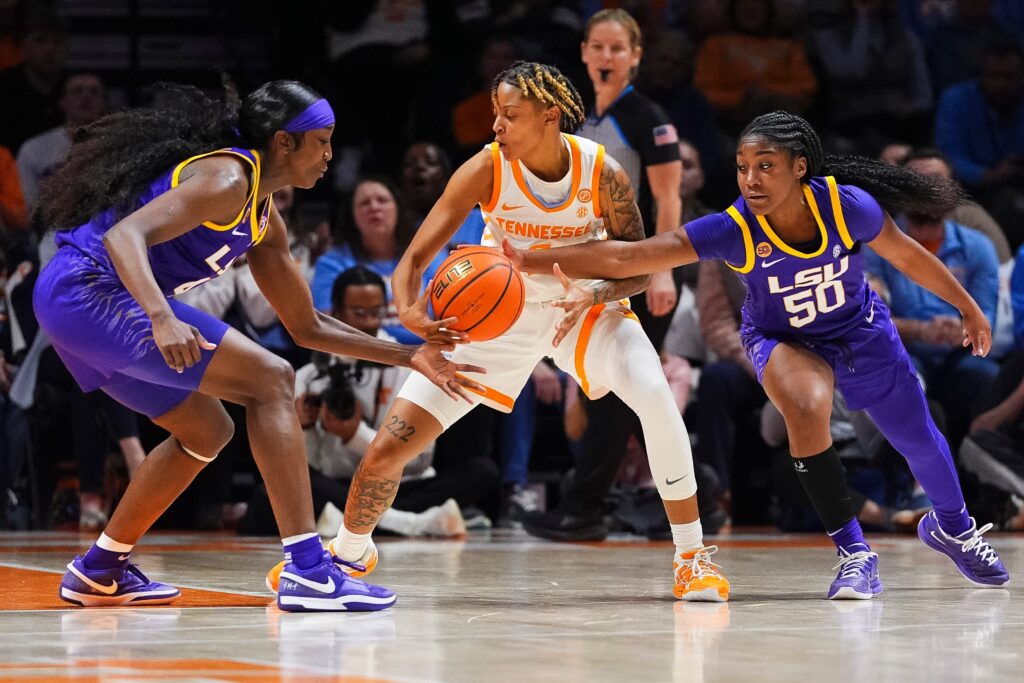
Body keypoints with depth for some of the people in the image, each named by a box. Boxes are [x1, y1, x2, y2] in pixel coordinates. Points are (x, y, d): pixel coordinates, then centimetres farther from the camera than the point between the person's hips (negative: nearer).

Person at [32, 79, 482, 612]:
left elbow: (308, 328, 25)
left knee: (206, 432, 23)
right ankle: (308, 573, -19)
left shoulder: (264, 221, 18)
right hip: (90, 292, -10)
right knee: (270, 380, -13)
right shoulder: (227, 179, -13)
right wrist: (163, 319, -42)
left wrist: (413, 357, 20)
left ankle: (100, 571, 29)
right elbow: (124, 235, -27)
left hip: (74, 303, 10)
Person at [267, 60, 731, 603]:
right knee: (390, 445, -6)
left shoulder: (602, 172, -22)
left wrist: (594, 295, -34)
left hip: (583, 305, 0)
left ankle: (691, 558, -12)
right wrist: (410, 313, -45)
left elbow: (638, 268, -12)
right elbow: (414, 259, -23)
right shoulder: (486, 170, -23)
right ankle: (349, 553, 26)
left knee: (655, 396, -29)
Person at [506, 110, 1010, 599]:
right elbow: (624, 257, -38)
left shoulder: (847, 206, -31)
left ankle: (953, 526, 50)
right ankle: (853, 553, -18)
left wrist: (969, 309, 1)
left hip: (861, 333, 2)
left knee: (920, 441, 16)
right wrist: (527, 262, -47)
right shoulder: (733, 230, -33)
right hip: (783, 341, -2)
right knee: (805, 410, -34)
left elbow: (907, 255, -11)